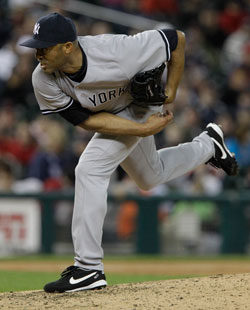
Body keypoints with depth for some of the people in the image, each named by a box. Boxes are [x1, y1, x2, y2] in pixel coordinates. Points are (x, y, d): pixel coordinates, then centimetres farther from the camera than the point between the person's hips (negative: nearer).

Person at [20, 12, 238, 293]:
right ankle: (208, 145, 54)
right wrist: (144, 129, -29)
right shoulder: (43, 81, -29)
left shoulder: (117, 52, -40)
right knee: (150, 179, 26)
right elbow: (87, 121, -22)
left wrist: (170, 91, -18)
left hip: (140, 104, -6)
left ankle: (89, 268, -20)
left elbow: (176, 39, -24)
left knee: (90, 170, -23)